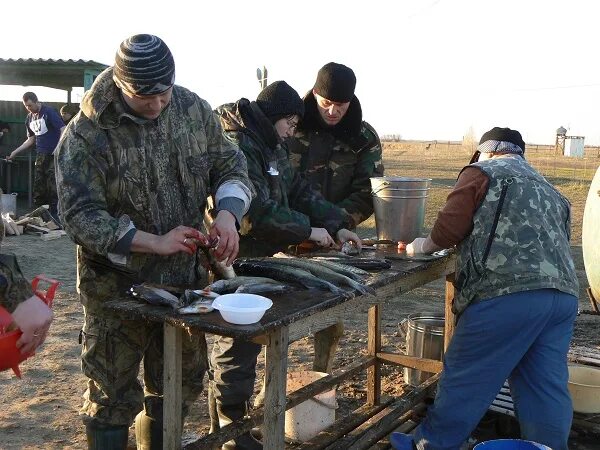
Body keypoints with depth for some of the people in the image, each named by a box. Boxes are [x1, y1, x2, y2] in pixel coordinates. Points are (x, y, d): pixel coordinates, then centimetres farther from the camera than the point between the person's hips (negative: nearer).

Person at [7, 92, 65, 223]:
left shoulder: (49, 112, -8)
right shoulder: (29, 119, 14)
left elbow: (63, 130, -13)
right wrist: (15, 152, 15)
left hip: (53, 155, -7)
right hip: (40, 156, 7)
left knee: (52, 187, -9)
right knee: (38, 188, 6)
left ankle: (55, 215, -3)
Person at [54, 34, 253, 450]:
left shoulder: (194, 109, -4)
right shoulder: (87, 134, -17)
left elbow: (230, 167, 3)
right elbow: (80, 217, -19)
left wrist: (227, 213, -18)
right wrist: (155, 242, -26)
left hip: (185, 276, 5)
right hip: (117, 285, -4)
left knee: (181, 382, 19)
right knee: (114, 394, 8)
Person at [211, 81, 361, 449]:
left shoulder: (271, 147, 15)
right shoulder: (238, 145, -19)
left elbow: (300, 191, 15)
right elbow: (257, 209, -25)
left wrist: (336, 225, 4)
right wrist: (307, 230, -15)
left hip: (260, 259, 10)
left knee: (250, 337, 18)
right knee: (238, 343, -2)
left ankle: (236, 415, 33)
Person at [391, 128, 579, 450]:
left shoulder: (482, 172, 9)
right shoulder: (550, 191, 30)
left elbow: (450, 226, 0)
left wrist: (423, 246, 17)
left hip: (508, 293, -7)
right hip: (564, 294, 7)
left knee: (465, 375, 4)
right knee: (546, 387, 10)